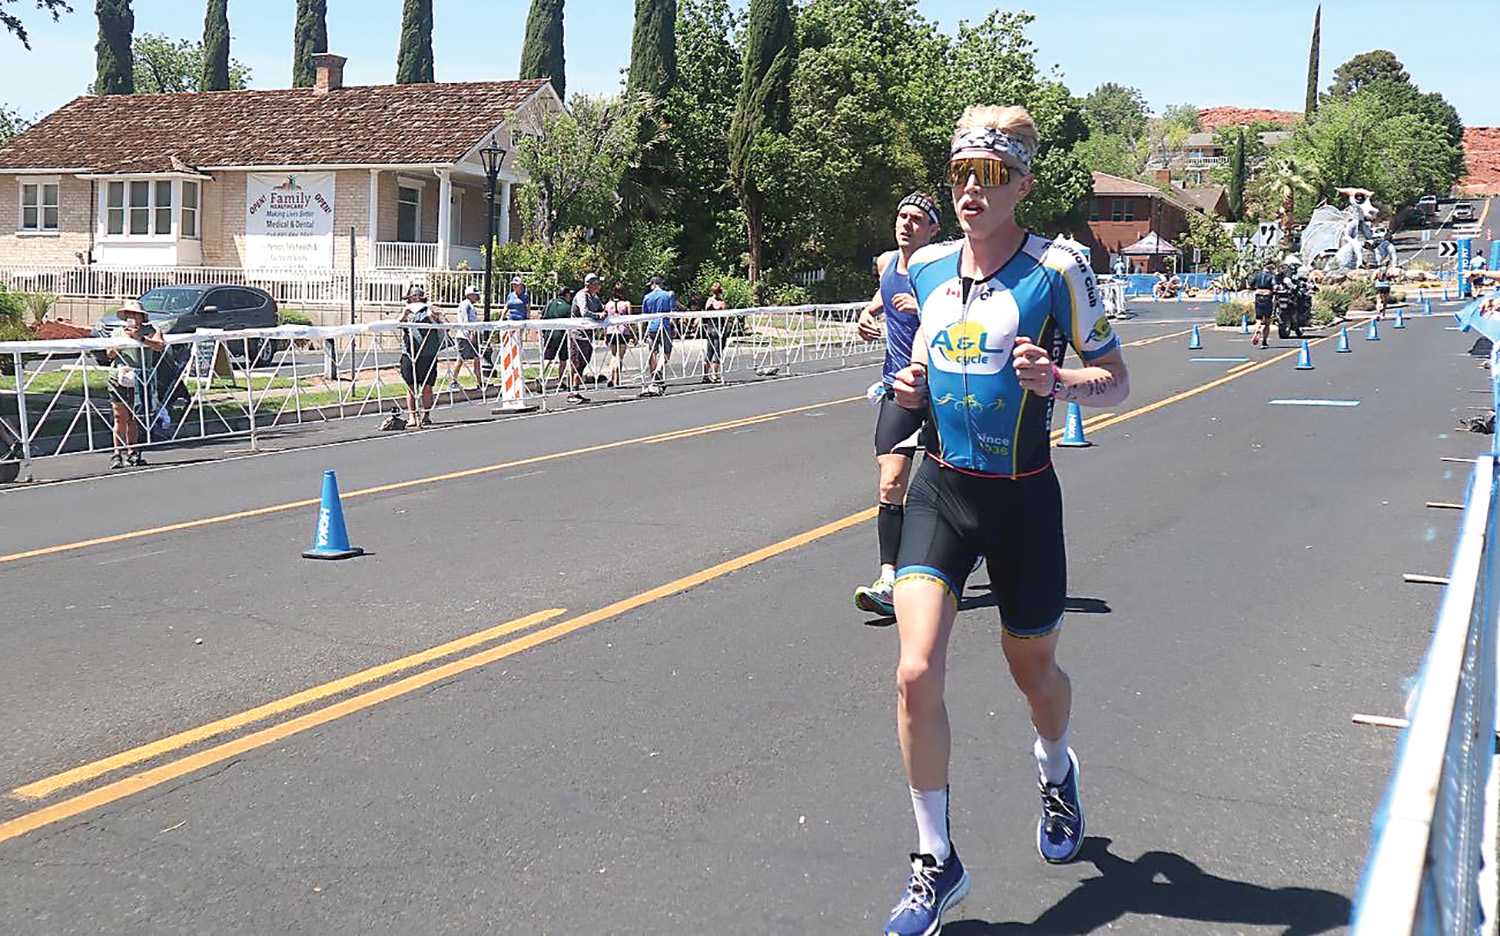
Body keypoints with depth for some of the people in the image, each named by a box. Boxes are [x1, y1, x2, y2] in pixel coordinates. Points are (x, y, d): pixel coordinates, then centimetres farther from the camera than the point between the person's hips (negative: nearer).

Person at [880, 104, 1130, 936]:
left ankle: (1056, 773, 52)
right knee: (916, 672, -13)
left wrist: (1056, 381, -24)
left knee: (1032, 670, 15)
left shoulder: (1057, 269, -9)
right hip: (941, 489, 3)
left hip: (1023, 499, -2)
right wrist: (912, 384, -2)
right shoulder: (926, 267, 5)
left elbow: (1115, 380, -3)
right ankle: (935, 861, 4)